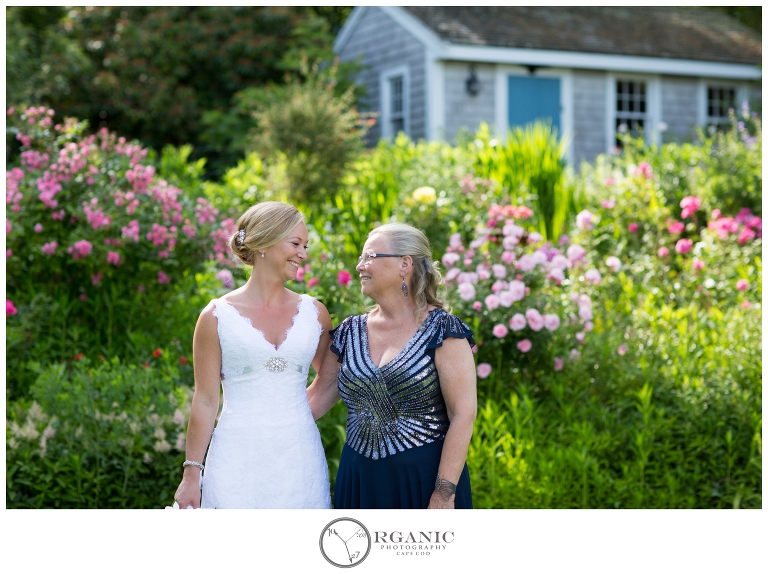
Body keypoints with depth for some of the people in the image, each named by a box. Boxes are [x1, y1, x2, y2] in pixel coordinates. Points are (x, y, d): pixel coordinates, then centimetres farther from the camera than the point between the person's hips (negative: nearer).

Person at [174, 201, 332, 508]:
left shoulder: (314, 313, 6)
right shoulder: (217, 316, -2)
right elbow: (205, 401, 0)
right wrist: (191, 474, -1)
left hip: (299, 459, 3)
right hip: (239, 458, -3)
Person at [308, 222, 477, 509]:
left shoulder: (442, 330, -10)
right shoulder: (350, 332, 6)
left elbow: (463, 415, -14)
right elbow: (318, 397, 12)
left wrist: (444, 494, -17)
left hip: (424, 481, -4)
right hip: (361, 481, 5)